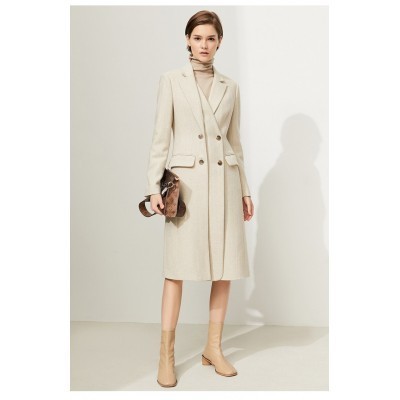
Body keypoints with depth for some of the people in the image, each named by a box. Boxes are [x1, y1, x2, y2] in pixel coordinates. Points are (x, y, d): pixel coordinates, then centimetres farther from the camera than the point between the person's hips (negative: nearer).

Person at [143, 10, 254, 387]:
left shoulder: (230, 87, 13)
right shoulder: (171, 80, 4)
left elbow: (235, 142, 15)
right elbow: (160, 137, 0)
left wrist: (245, 190, 11)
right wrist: (154, 186, -8)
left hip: (225, 179, 4)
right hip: (187, 180, -3)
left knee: (226, 267, 4)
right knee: (178, 267, -4)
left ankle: (213, 348, 18)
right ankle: (166, 354, 7)